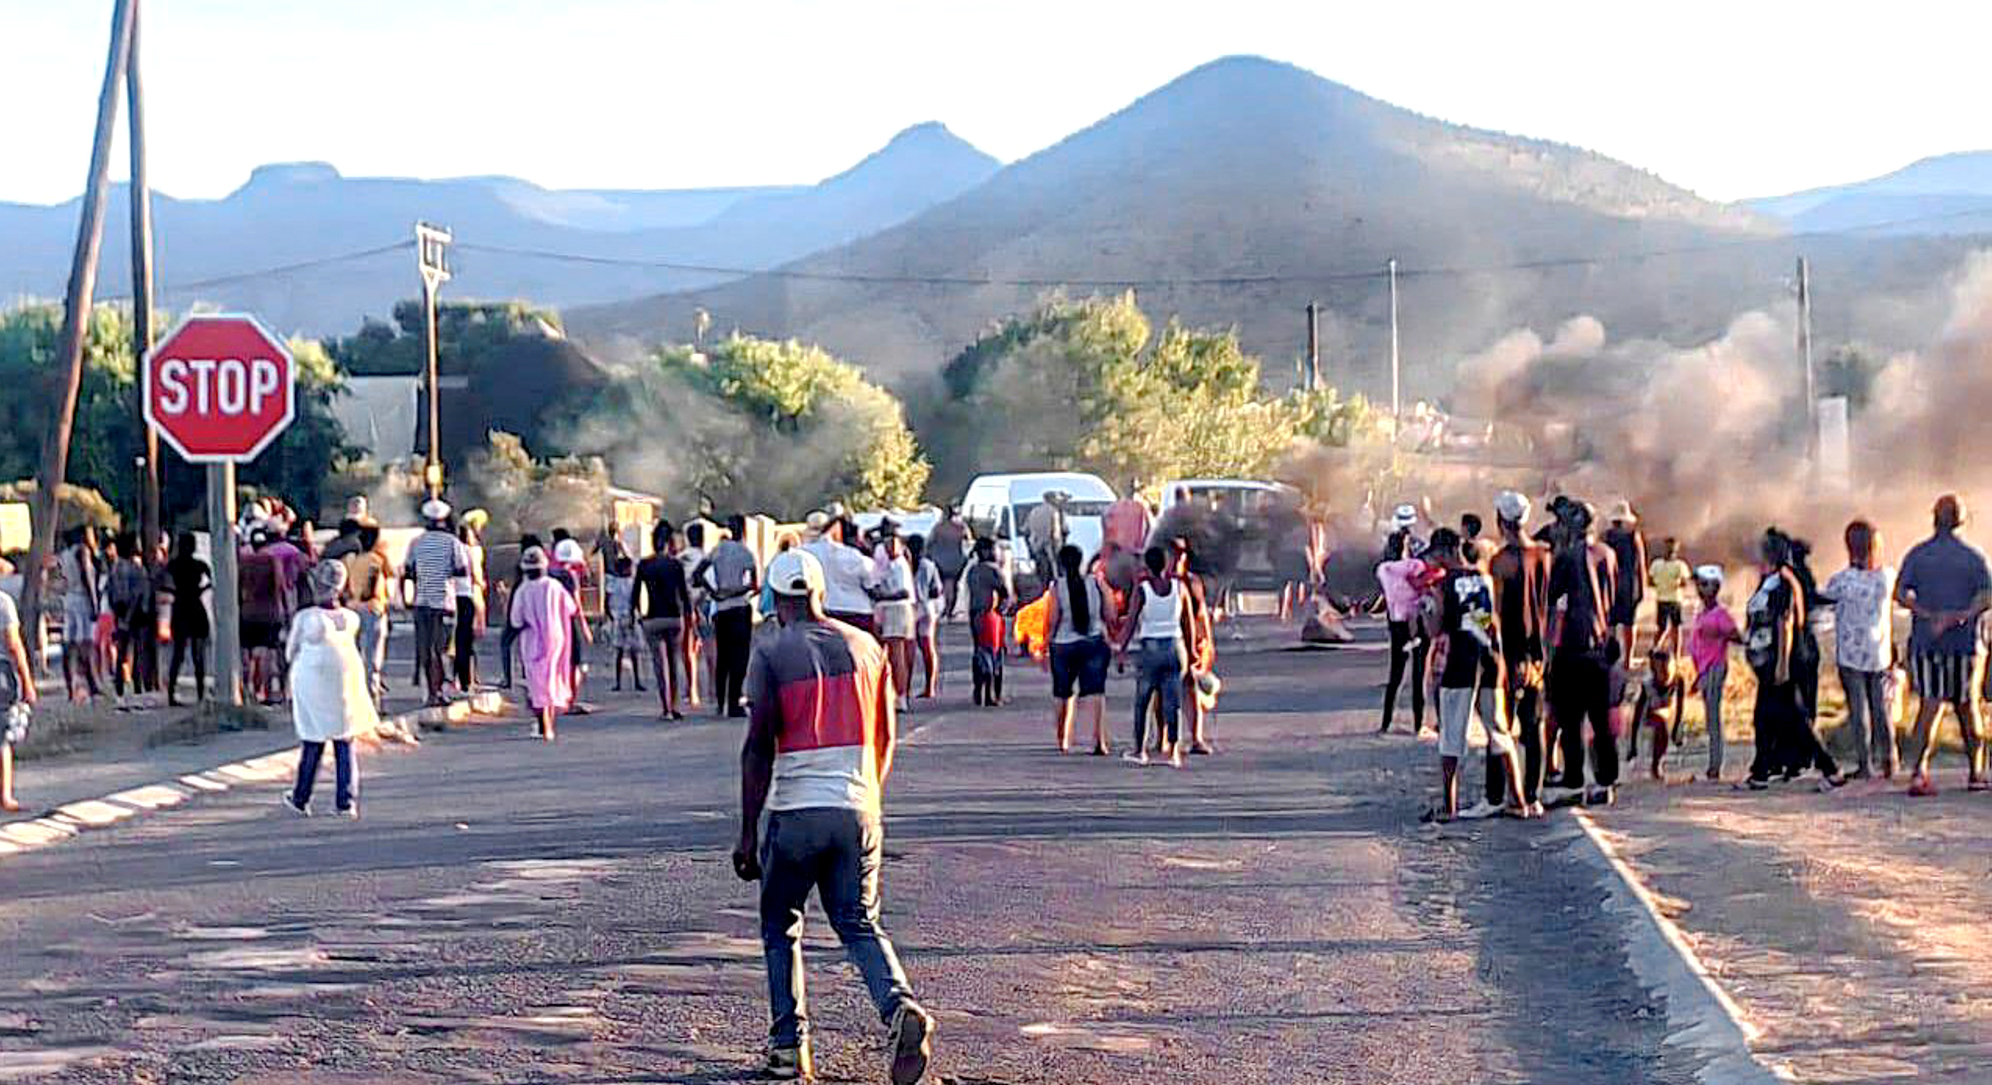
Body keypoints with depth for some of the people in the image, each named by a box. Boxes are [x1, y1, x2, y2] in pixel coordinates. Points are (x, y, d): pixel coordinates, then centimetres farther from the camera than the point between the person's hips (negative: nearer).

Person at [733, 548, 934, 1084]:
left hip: (794, 811, -3)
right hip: (858, 810, 3)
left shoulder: (770, 653, -6)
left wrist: (748, 833, -7)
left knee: (781, 929, 15)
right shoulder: (866, 647, 8)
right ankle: (900, 1008, -16)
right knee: (860, 925, 10)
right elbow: (885, 739, 14)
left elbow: (758, 747, -11)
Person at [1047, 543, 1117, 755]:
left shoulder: (1057, 586, -6)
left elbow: (1053, 620, -8)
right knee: (1095, 690, -4)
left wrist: (1047, 644, 2)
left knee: (1062, 694, 16)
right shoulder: (1096, 583, -1)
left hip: (1064, 645, 0)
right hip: (1094, 642, 1)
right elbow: (1110, 616, 0)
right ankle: (1100, 740, -18)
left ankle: (1062, 740, 23)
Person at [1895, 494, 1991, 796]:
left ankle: (1921, 768, -21)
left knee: (1930, 704, -2)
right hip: (1964, 642, -1)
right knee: (1966, 706, 13)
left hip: (1925, 643, 1)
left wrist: (1929, 615, -12)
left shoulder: (1917, 554, 3)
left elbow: (1901, 594, -7)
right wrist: (1961, 617, -16)